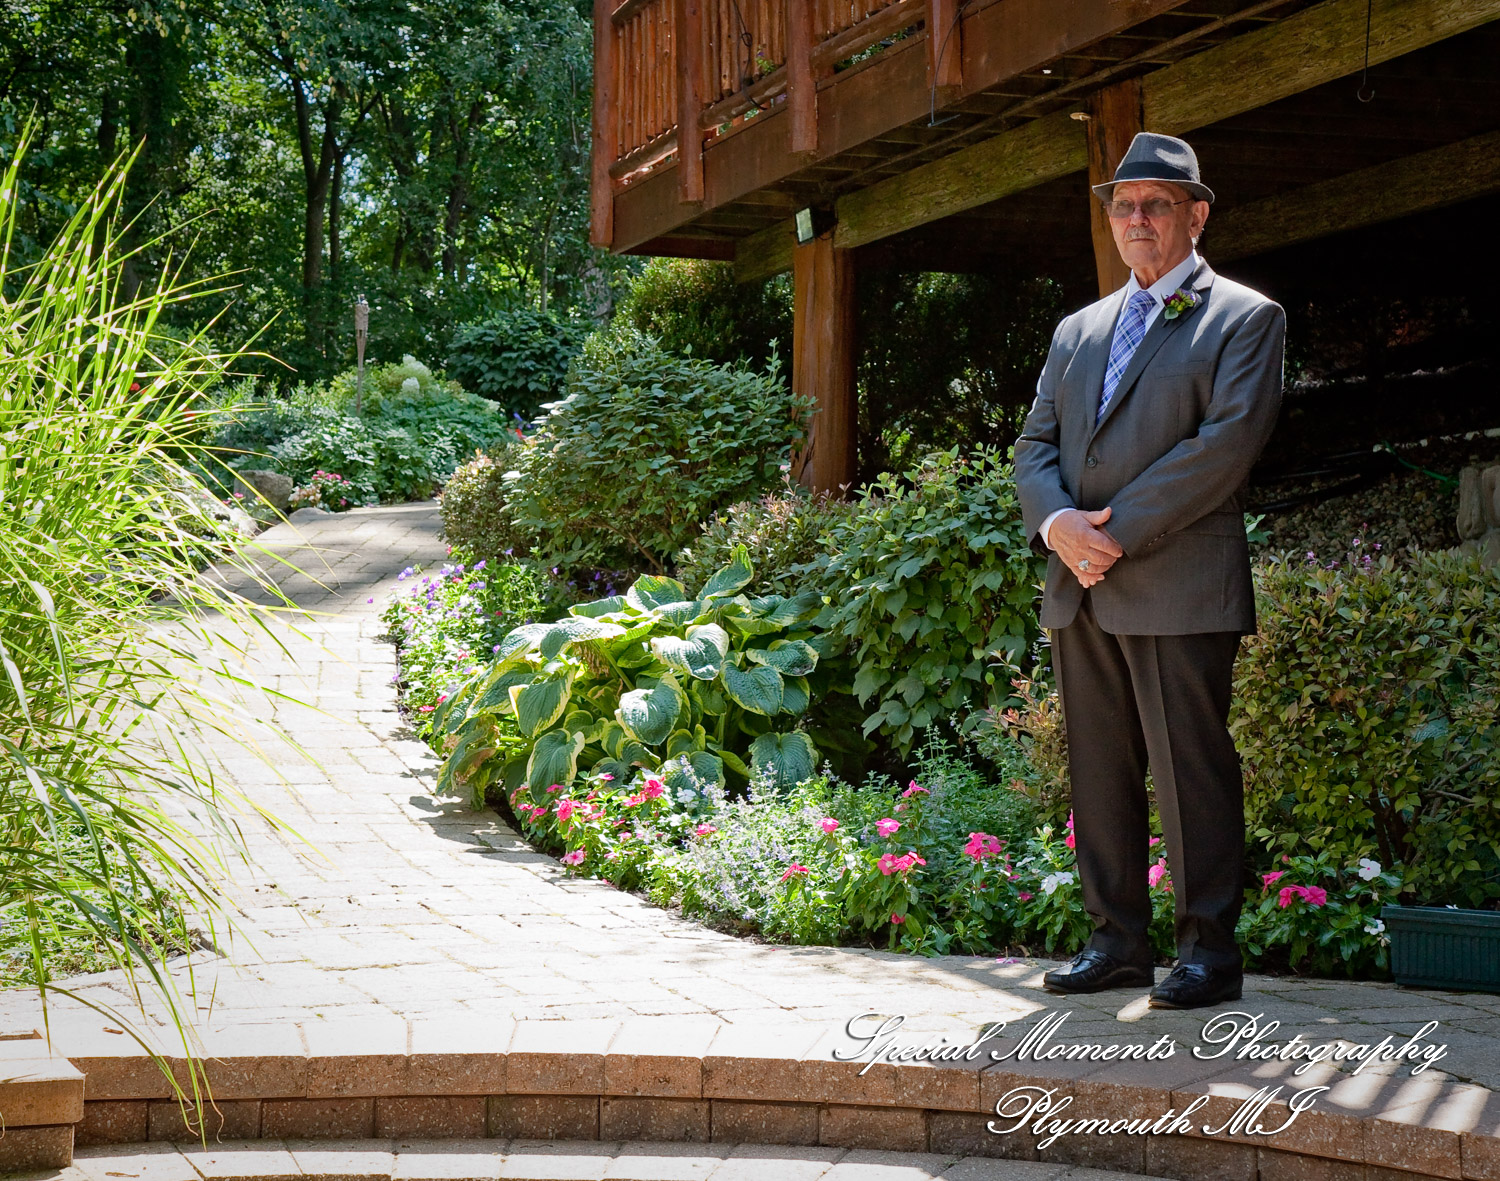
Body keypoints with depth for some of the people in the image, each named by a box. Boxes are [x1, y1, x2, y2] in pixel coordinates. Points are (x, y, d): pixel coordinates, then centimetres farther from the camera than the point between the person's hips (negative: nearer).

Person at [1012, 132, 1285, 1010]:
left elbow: (1226, 443, -10)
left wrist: (1117, 533, -15)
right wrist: (1057, 523, -7)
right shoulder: (1078, 331, 22)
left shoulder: (1245, 319, 2)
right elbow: (1035, 445, 15)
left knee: (1192, 771, -5)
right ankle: (1118, 941, 15)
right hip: (1081, 592, 6)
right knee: (1099, 772, 7)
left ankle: (1211, 949, 3)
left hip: (1181, 588, -6)